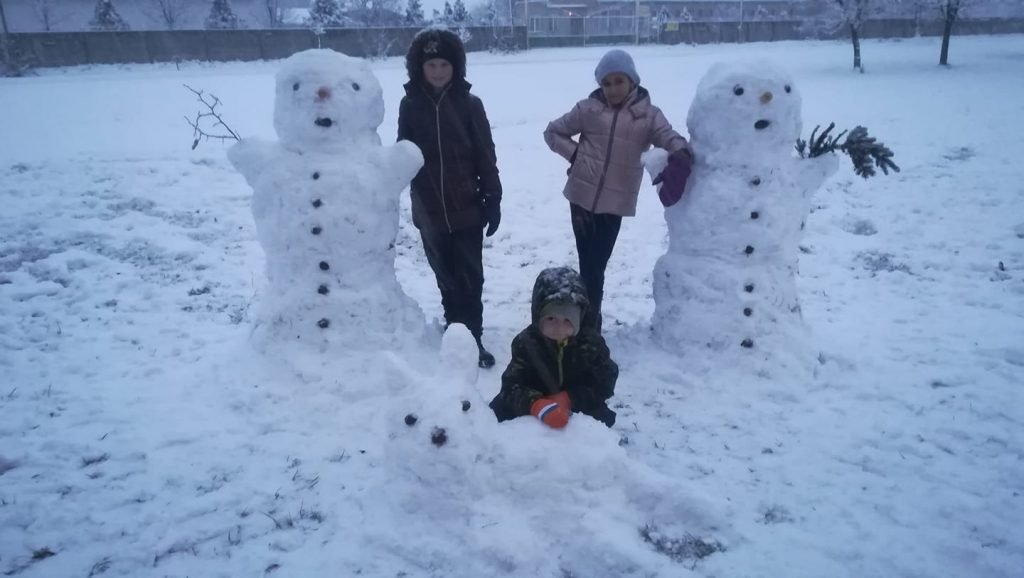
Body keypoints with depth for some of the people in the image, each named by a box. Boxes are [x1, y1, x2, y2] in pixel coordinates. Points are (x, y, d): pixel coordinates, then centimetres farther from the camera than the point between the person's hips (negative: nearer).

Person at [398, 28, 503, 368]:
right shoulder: (410, 105, -1)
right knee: (446, 277, 14)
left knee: (469, 277, 5)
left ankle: (472, 338, 16)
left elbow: (486, 156, -2)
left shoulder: (469, 104, -3)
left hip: (467, 208, -1)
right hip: (429, 211, 2)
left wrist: (493, 200, -3)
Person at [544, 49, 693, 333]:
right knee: (588, 266, 5)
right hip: (582, 197, 0)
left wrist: (680, 160, -37)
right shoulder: (588, 108, 1)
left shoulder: (648, 114, 0)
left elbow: (672, 139, -14)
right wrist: (575, 155, -4)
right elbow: (553, 132, 11)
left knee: (595, 267, 7)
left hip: (615, 203, 0)